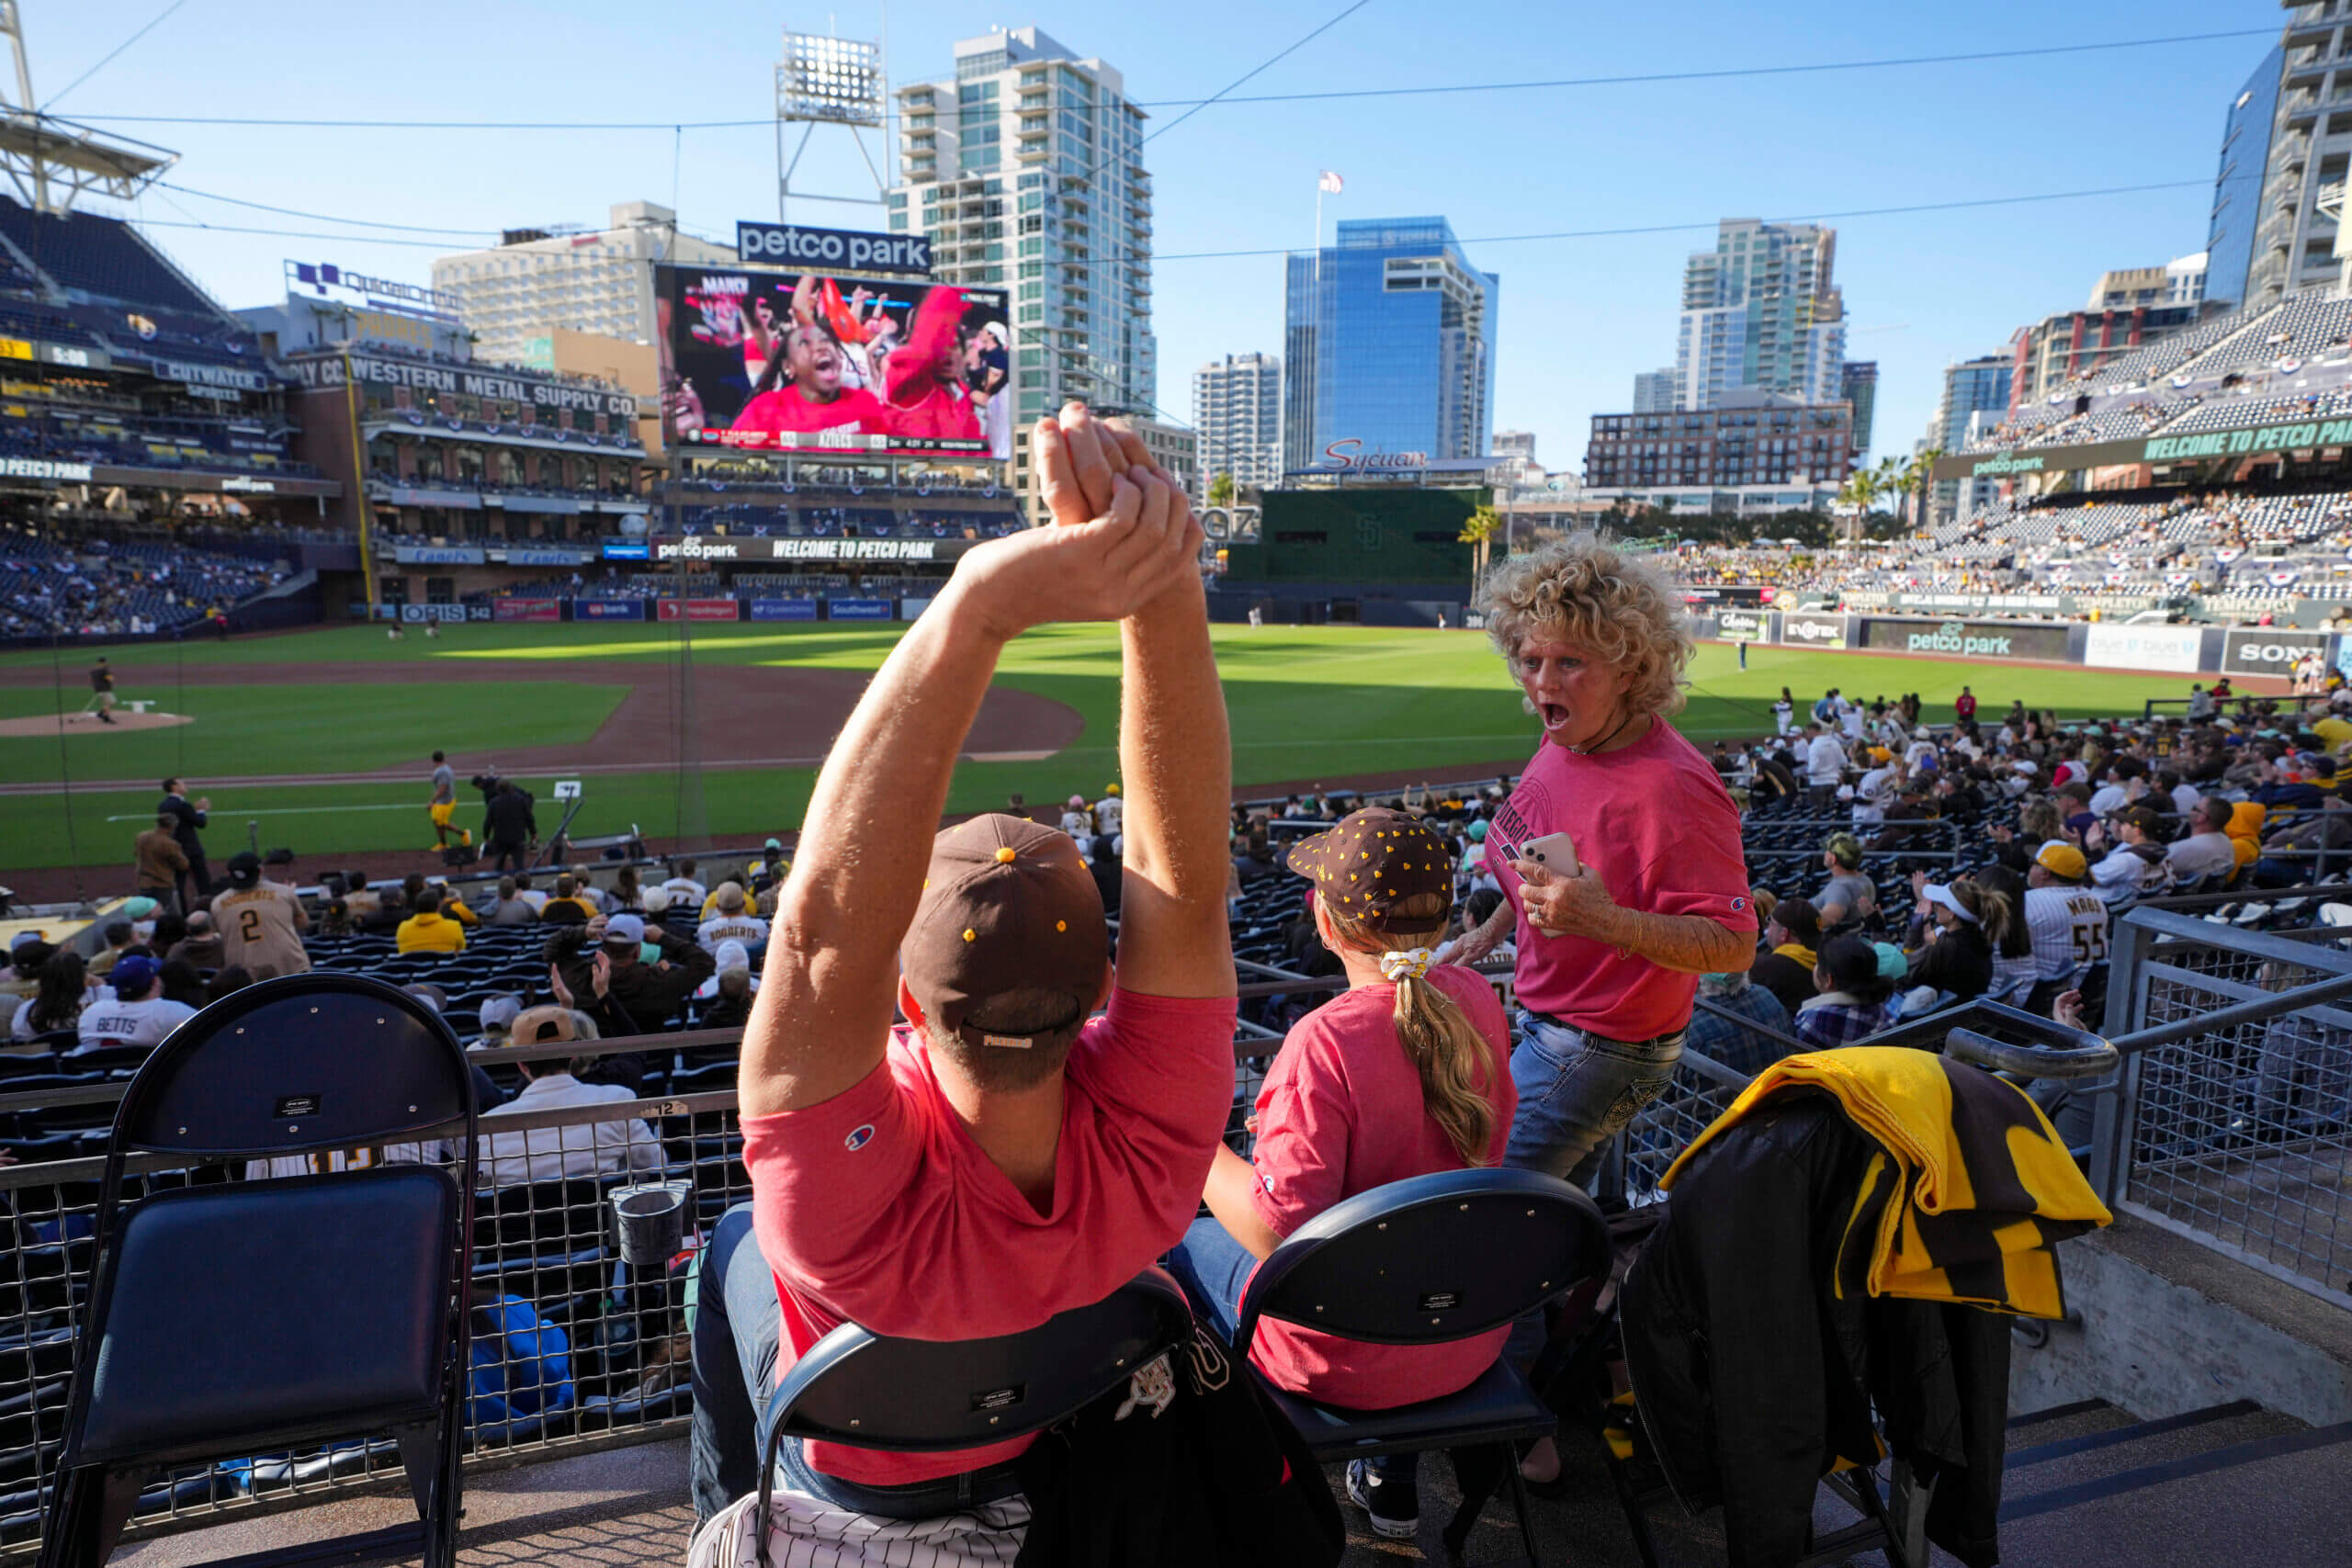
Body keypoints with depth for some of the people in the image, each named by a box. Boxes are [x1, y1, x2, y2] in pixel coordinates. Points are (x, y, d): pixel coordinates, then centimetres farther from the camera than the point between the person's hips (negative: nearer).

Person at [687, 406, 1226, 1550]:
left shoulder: (852, 1194, -47)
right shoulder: (1146, 1156, -41)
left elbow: (825, 924, -59)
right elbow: (1182, 868, -47)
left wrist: (978, 607, -68)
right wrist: (1166, 586, -61)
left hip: (855, 1477, -2)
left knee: (733, 1244, 26)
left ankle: (728, 1512, 51)